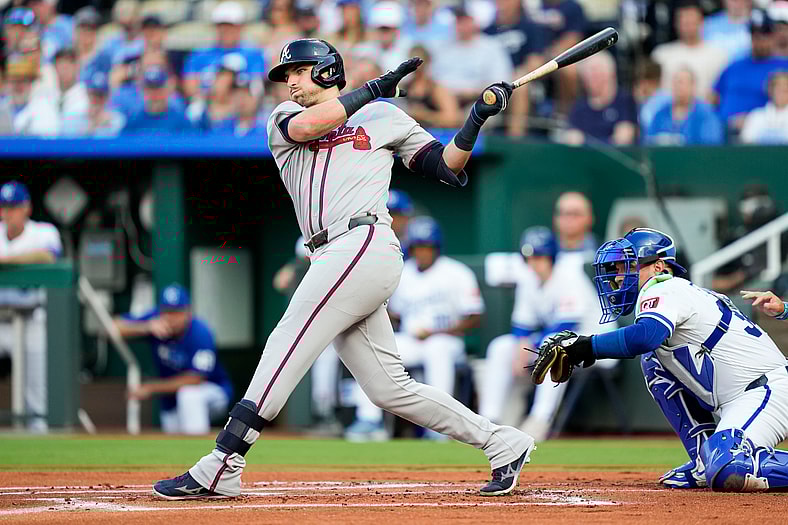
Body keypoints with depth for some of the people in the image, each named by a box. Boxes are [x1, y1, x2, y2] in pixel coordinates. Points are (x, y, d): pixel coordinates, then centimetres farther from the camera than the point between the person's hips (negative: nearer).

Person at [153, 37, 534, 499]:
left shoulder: (384, 115, 15)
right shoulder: (284, 119, 23)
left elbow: (446, 167, 12)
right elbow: (303, 126, -3)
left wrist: (478, 117, 0)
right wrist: (372, 90, -3)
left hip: (365, 246, -6)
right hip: (333, 261, 6)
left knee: (286, 347, -14)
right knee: (390, 389, 3)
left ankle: (220, 469, -17)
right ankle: (503, 444, 11)